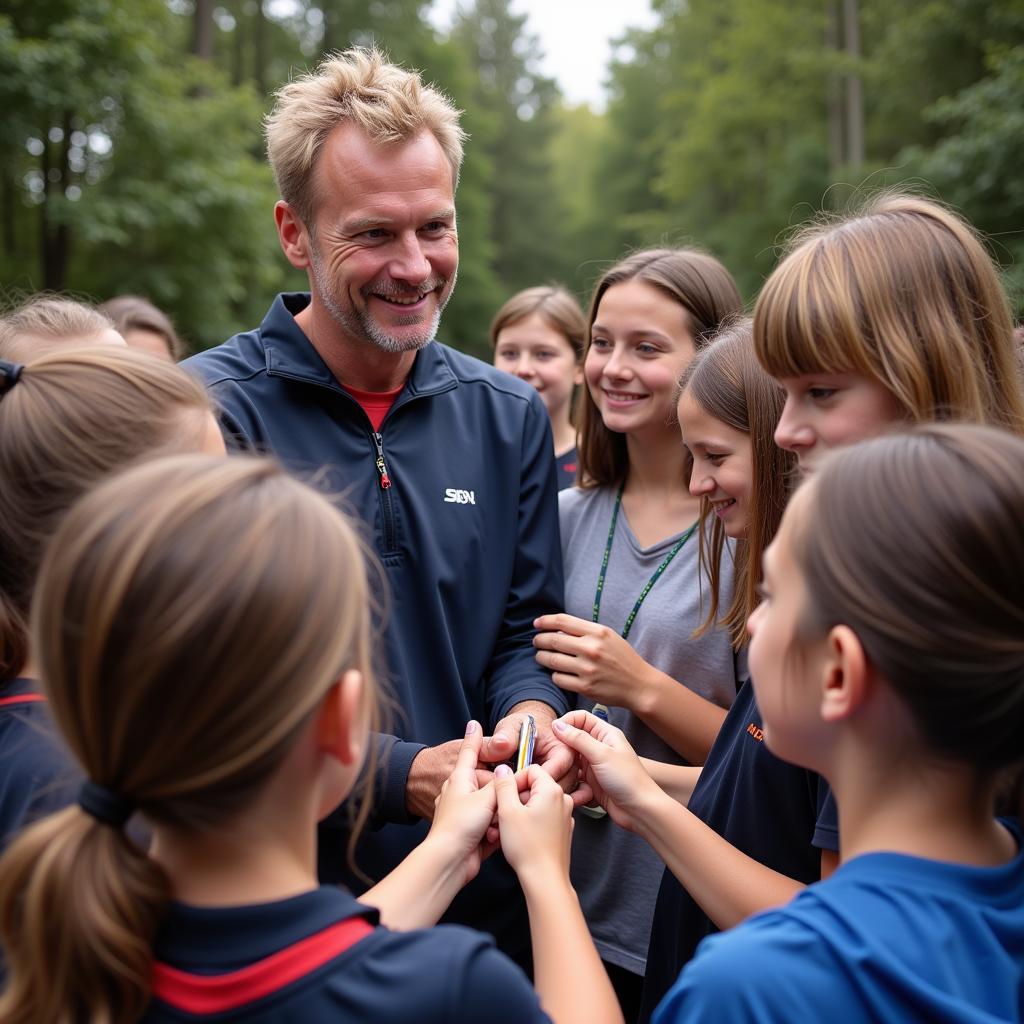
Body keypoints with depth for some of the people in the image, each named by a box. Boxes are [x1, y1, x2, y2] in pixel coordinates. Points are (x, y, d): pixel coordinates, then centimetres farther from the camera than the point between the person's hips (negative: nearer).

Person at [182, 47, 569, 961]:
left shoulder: (509, 417, 3)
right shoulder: (209, 412, -14)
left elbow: (524, 629, 7)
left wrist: (531, 713, -15)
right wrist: (404, 776, -25)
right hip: (281, 905, -4)